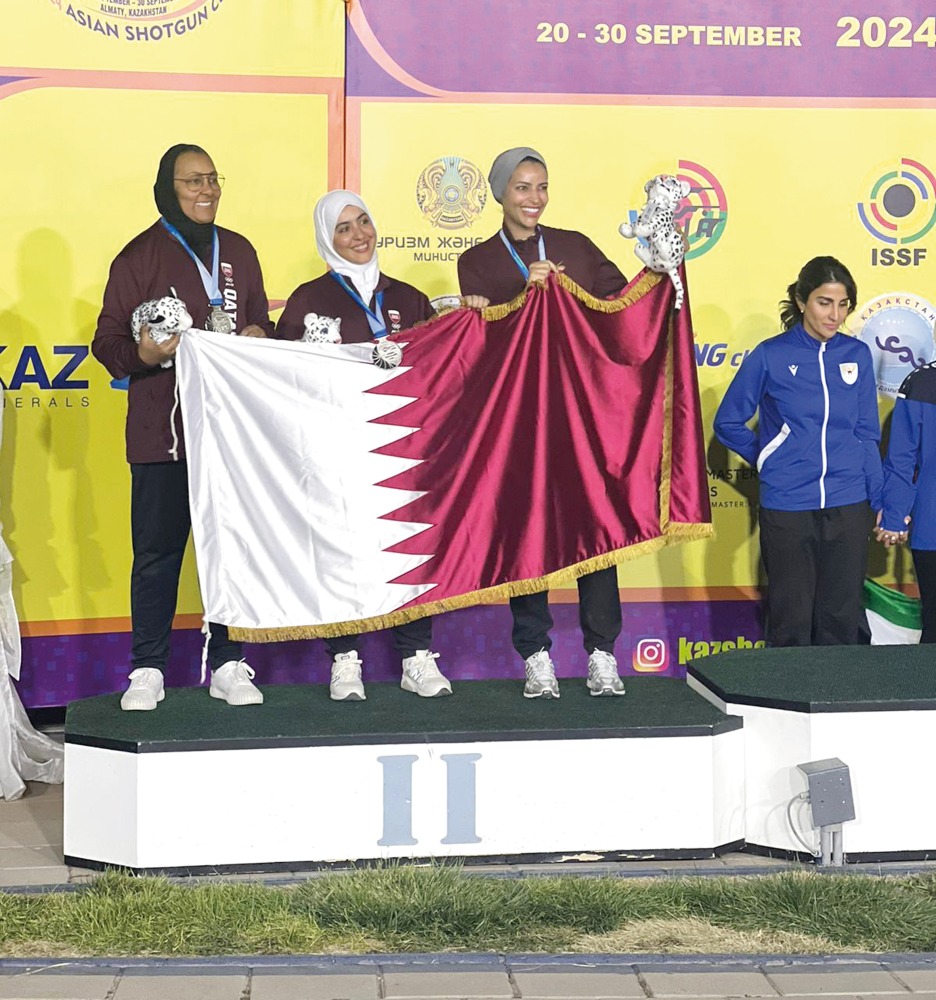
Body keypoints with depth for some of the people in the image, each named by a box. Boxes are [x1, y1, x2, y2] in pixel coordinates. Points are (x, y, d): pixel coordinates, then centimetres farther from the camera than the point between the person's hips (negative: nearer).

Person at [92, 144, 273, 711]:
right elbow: (109, 343, 0)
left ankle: (227, 667, 13)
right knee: (158, 551, -2)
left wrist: (257, 337, 1)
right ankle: (148, 673, 5)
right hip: (163, 428, -4)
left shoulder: (238, 252, 16)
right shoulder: (140, 257, 3)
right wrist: (143, 353, -21)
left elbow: (260, 322, 24)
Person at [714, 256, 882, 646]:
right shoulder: (770, 356, -3)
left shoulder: (857, 355, 5)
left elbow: (867, 435, 10)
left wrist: (881, 501, 7)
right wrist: (767, 460, 3)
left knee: (842, 618, 7)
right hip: (786, 508, -2)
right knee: (792, 619, 4)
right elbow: (728, 423, 6)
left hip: (847, 507, 2)